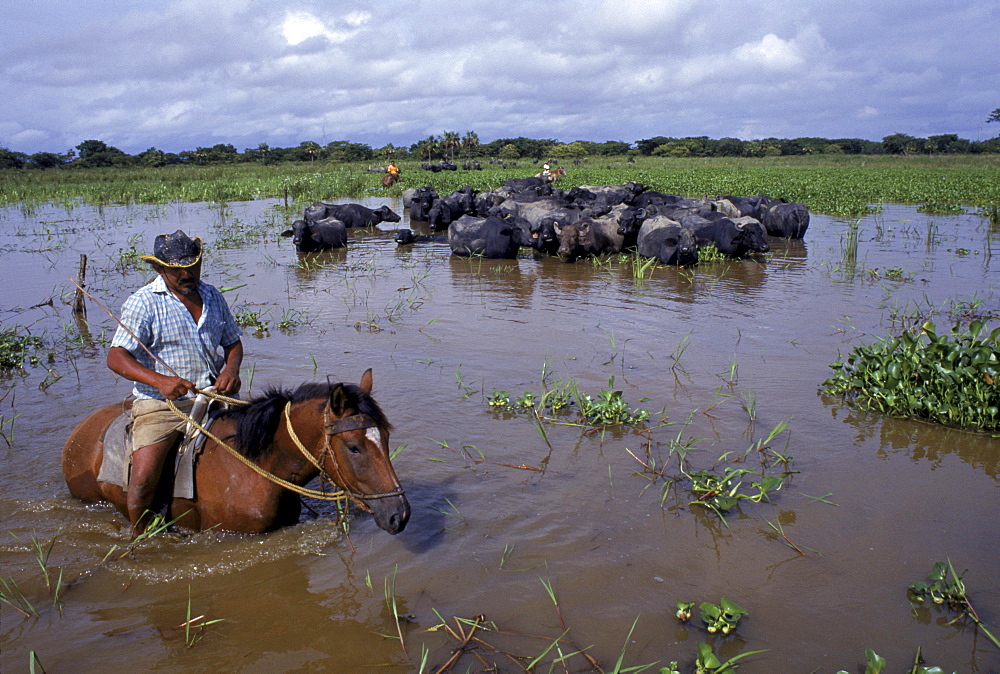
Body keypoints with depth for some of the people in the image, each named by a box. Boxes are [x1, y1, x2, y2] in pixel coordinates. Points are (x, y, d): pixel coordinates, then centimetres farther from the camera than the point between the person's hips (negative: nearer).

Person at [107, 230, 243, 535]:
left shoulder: (212, 296, 11)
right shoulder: (143, 302, -6)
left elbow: (233, 342, 20)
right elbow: (116, 357, -15)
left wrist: (232, 368, -5)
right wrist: (160, 381, -32)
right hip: (161, 404, -4)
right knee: (144, 476, -21)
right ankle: (140, 539, 5)